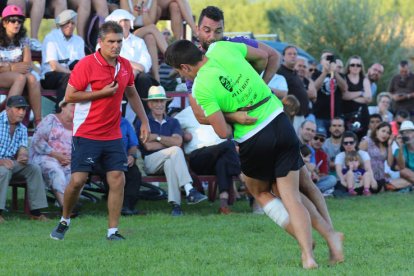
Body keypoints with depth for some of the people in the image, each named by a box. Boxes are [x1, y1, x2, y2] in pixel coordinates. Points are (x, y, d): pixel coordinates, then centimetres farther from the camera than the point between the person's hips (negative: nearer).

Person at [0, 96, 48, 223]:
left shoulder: (22, 129, 11)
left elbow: (23, 149, 1)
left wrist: (23, 157, -25)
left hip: (11, 161, 7)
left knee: (34, 168, -12)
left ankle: (36, 211, -12)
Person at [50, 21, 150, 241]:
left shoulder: (125, 65, 6)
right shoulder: (86, 65, -13)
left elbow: (131, 94, 21)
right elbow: (69, 96, -13)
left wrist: (144, 121, 18)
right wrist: (102, 93, -17)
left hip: (113, 135, 5)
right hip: (86, 134, -5)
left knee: (117, 180, -4)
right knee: (77, 180, -8)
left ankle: (113, 231, 3)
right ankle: (64, 221, 17)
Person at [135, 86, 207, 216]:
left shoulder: (173, 122, 20)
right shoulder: (143, 122, 8)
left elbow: (178, 141, 0)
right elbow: (148, 146, -7)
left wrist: (157, 137, -5)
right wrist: (169, 142, 0)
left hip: (169, 159, 3)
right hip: (150, 162, -3)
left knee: (170, 163, -36)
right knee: (175, 151, -31)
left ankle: (175, 204, -47)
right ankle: (189, 191, -45)